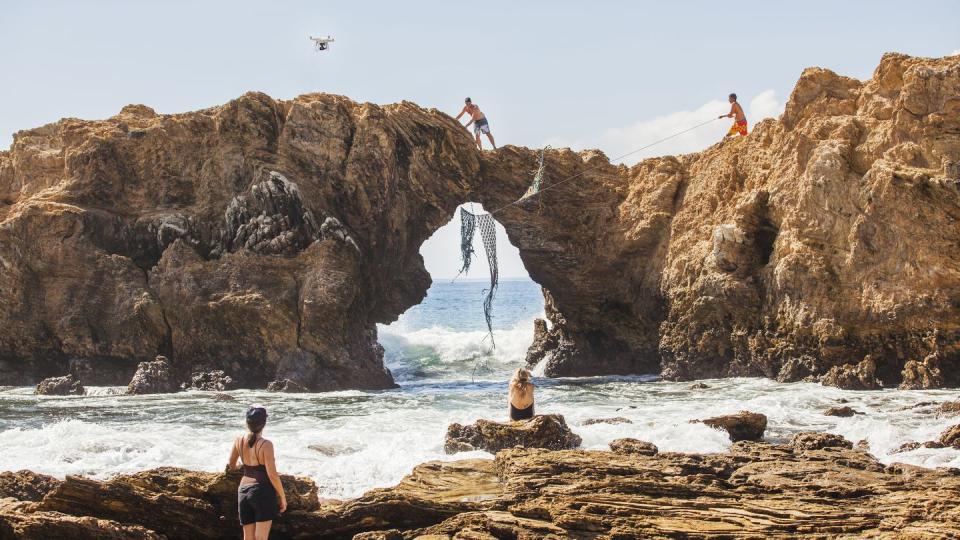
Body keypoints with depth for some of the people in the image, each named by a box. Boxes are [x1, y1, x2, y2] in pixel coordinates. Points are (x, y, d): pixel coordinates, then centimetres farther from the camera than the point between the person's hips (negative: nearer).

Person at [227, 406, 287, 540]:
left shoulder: (239, 441, 0)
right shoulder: (266, 445, -16)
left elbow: (231, 465, 16)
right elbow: (272, 475, -17)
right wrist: (283, 496, -6)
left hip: (244, 491, 6)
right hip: (263, 491, -6)